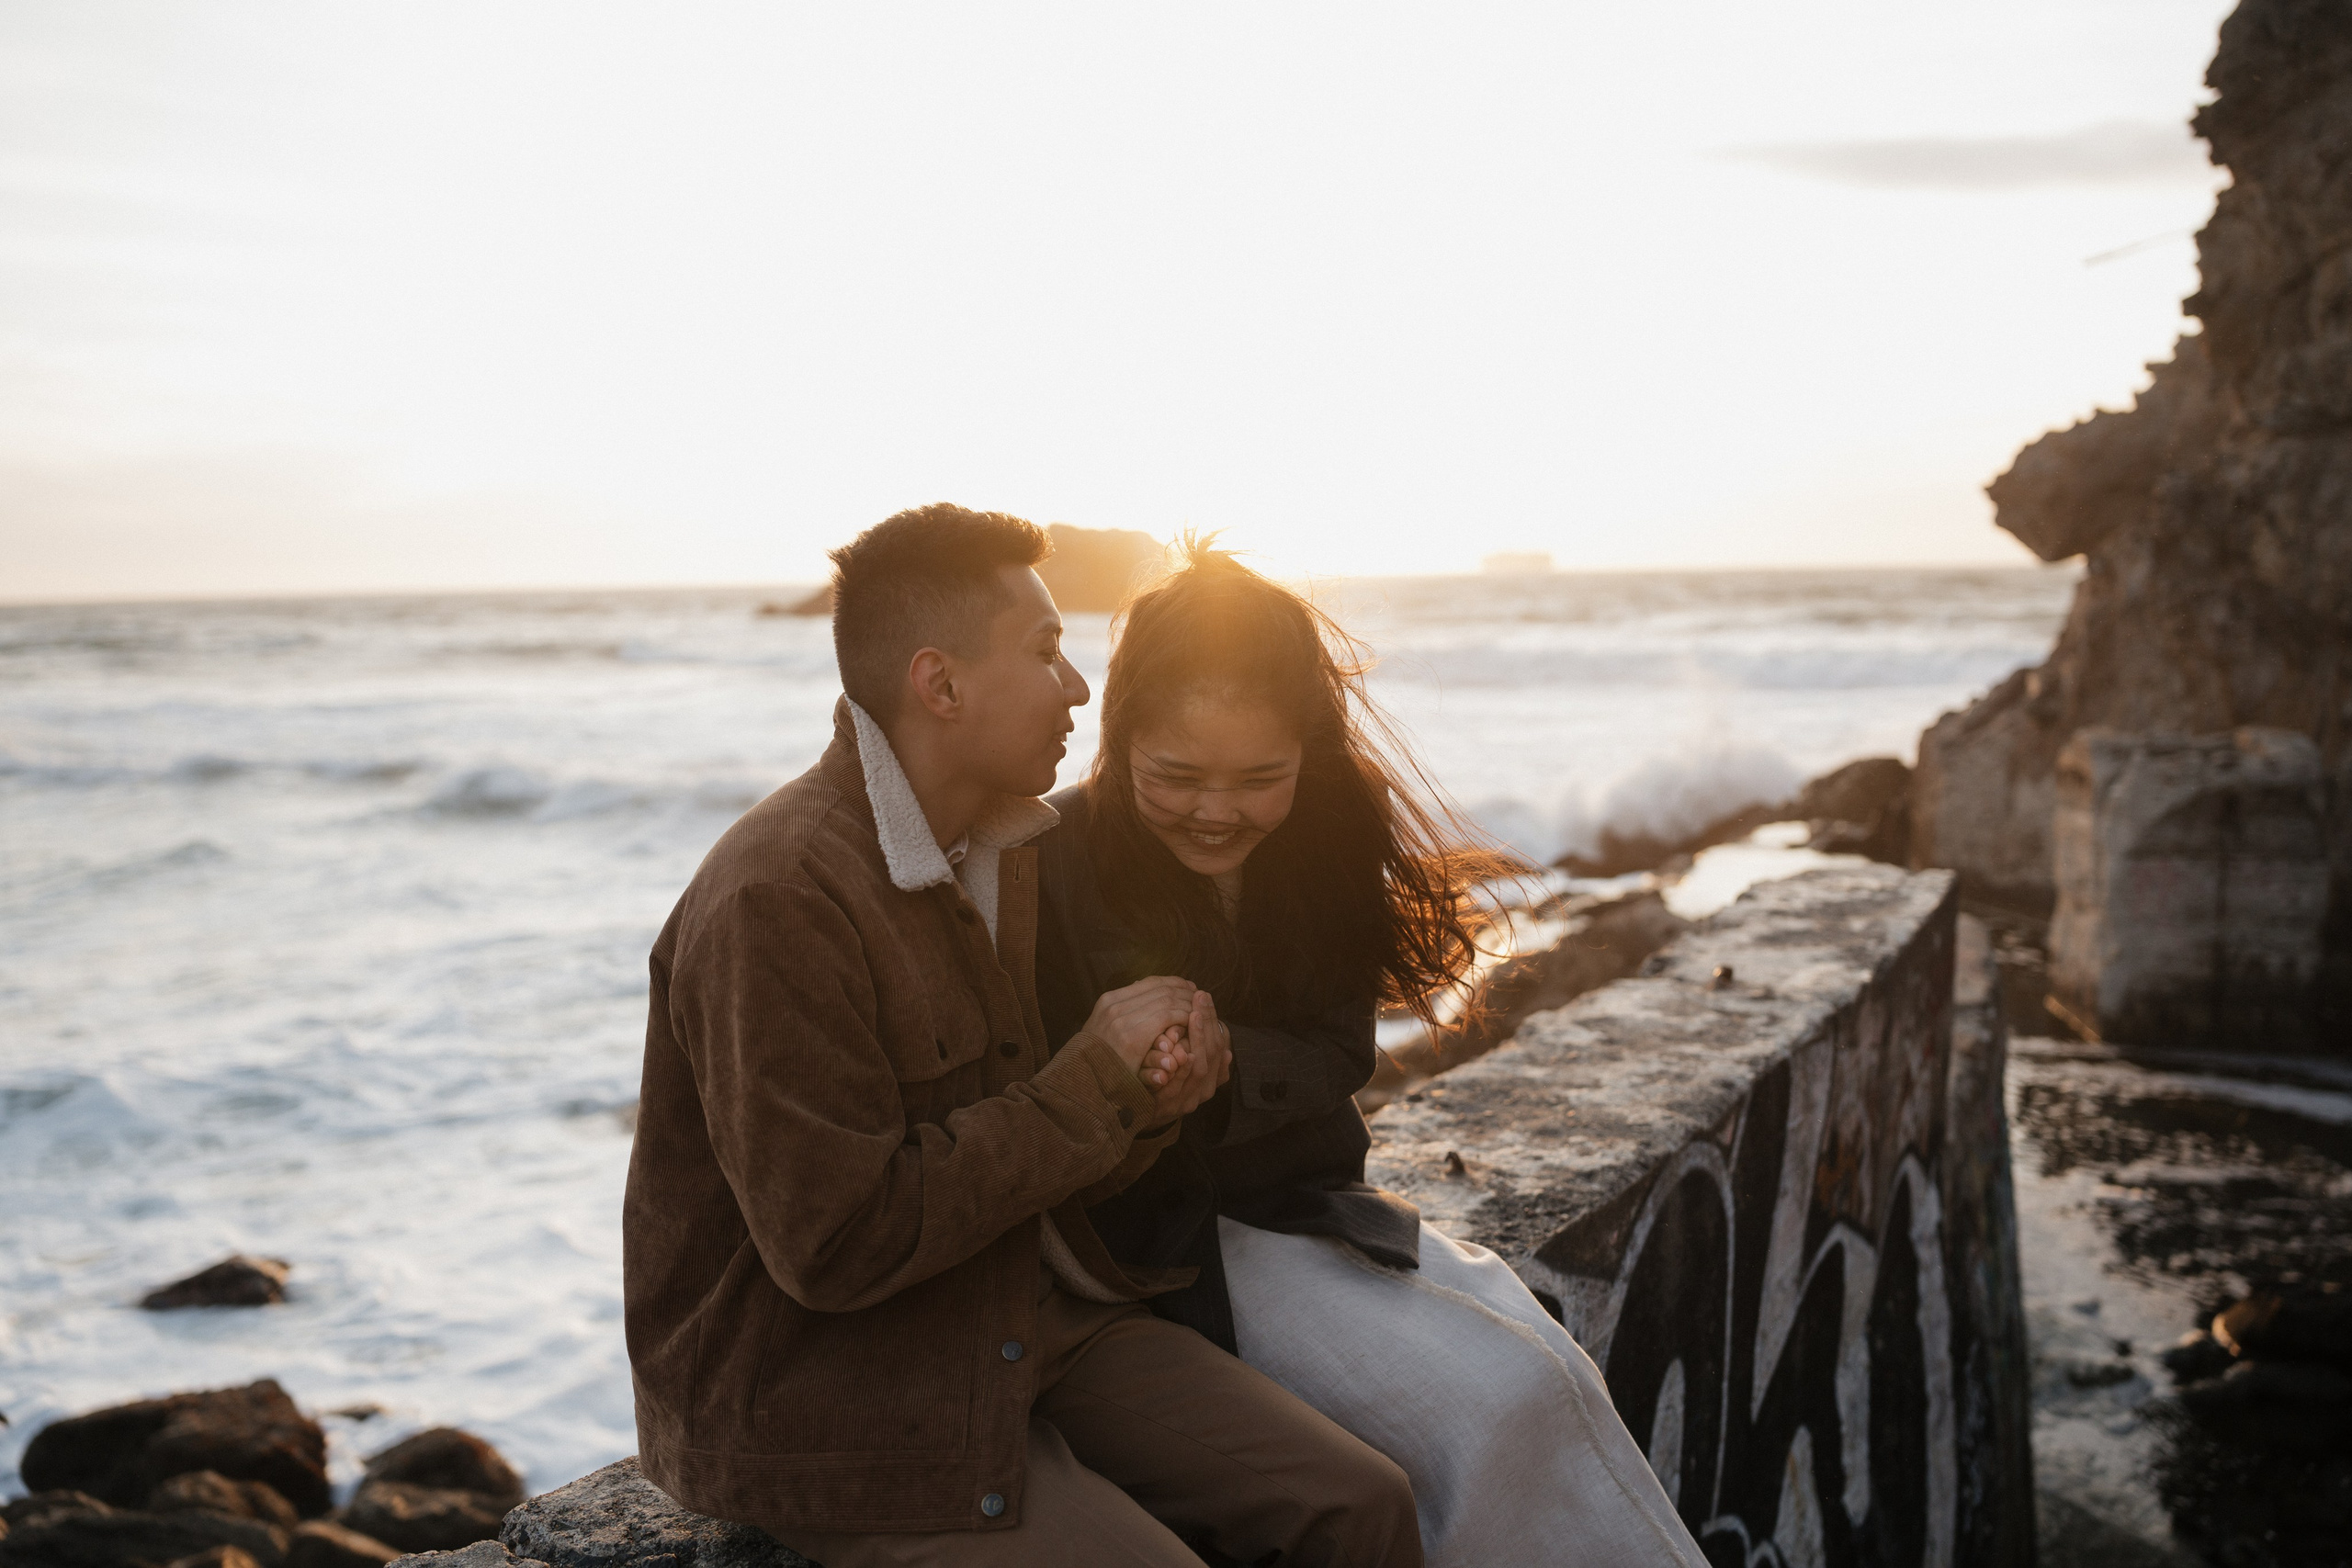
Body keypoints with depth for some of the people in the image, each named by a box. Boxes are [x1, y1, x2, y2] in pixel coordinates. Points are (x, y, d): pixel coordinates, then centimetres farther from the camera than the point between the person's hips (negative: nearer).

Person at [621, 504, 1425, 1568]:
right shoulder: (777, 901, -23)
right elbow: (838, 1243, -26)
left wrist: (1146, 1100, -10)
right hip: (815, 1397, -7)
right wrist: (1090, 1079, -19)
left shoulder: (1005, 851, 7)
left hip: (1018, 1319, 8)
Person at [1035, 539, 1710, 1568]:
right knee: (1501, 1404, -21)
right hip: (1172, 1233, -5)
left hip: (1311, 1200, 5)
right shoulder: (1058, 867, -15)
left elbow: (1340, 1057, -3)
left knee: (1558, 1376, -17)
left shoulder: (1325, 846, 1)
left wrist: (1230, 1059, -23)